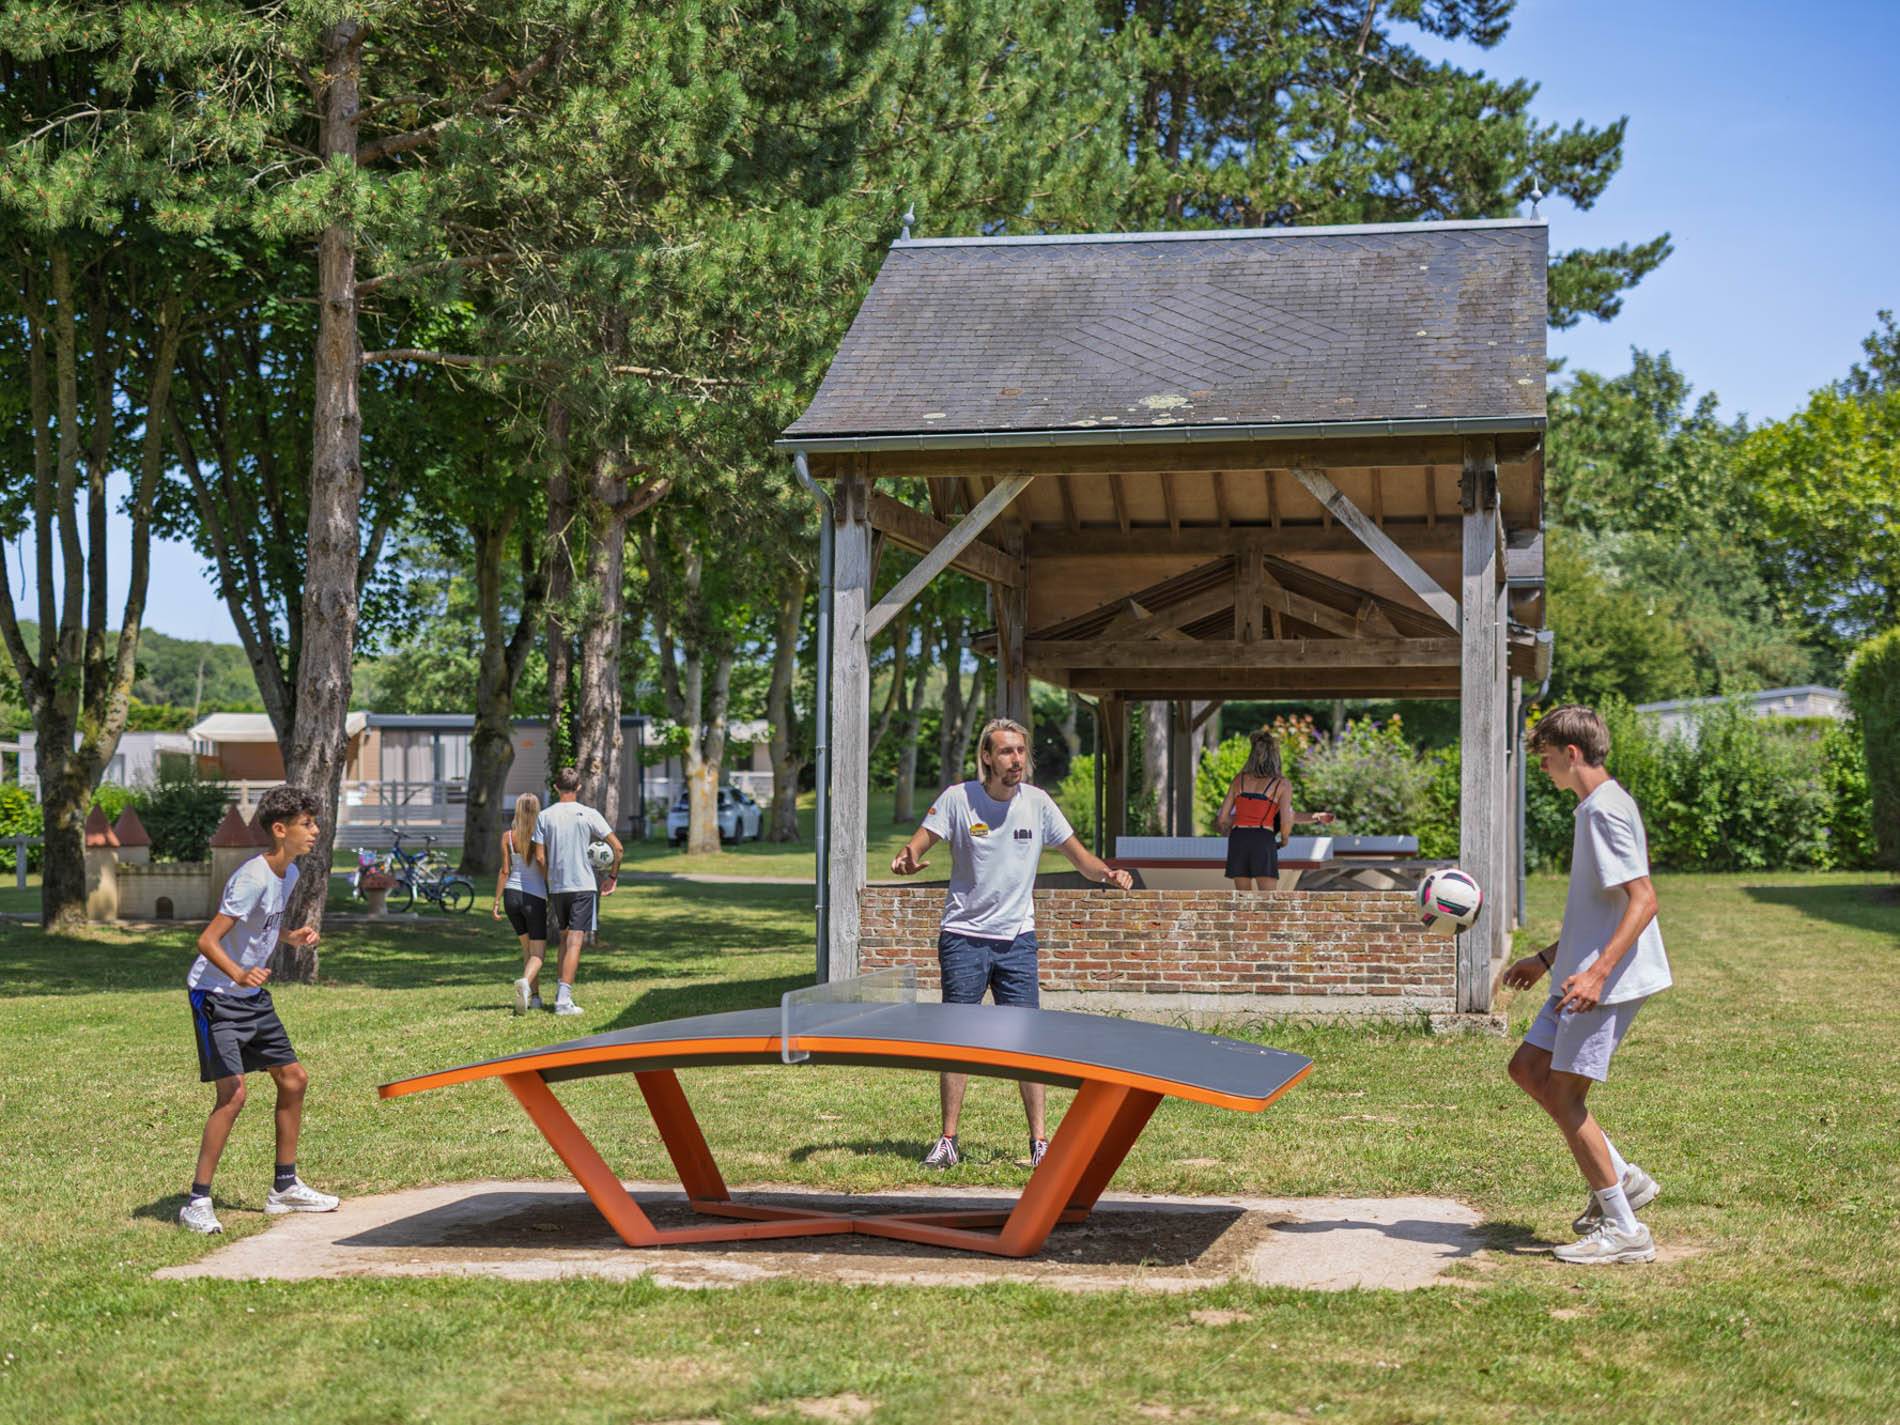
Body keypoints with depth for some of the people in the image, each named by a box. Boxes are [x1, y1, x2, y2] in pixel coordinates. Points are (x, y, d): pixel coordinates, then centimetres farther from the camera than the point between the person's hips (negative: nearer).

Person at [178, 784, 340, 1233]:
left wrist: (291, 938, 8)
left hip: (253, 995, 10)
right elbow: (207, 941, -28)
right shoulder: (253, 878, -23)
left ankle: (285, 1187, 25)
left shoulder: (289, 874, 5)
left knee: (293, 1079, 12)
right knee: (232, 1093, -17)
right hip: (215, 995, -10)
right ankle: (196, 1203, -9)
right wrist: (238, 974, -43)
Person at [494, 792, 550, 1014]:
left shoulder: (507, 836, 0)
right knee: (538, 953, -2)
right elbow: (547, 870, -7)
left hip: (512, 895, 3)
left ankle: (535, 996, 20)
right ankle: (525, 982, -32)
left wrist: (497, 901, 2)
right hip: (535, 897, -3)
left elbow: (505, 871, -2)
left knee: (527, 948, 20)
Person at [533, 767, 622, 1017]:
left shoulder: (544, 816, 2)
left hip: (556, 887, 3)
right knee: (575, 941, -4)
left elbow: (540, 856, -1)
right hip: (584, 885, -3)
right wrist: (613, 876, 8)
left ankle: (561, 991, 17)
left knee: (565, 938, 19)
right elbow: (617, 848, -5)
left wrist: (551, 879, 13)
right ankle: (563, 999, -10)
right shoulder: (589, 815, -4)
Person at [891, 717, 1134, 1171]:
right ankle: (948, 1141, 8)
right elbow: (917, 845, -7)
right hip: (963, 938, -1)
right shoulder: (957, 798, -4)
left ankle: (1039, 1141, 5)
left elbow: (1078, 856, 6)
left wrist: (1108, 874, -14)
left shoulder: (1037, 802, 1)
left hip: (1017, 939, 1)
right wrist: (906, 860, -30)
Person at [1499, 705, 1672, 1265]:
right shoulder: (1595, 806, 15)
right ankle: (1622, 1177, 17)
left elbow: (1643, 900, -24)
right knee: (1527, 1068, 15)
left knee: (1563, 1093, -6)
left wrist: (1597, 971, -32)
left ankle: (1624, 1231, 1)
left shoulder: (1605, 809, -17)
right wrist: (1547, 958, 29)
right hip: (1583, 973, 11)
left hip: (1609, 980, -11)